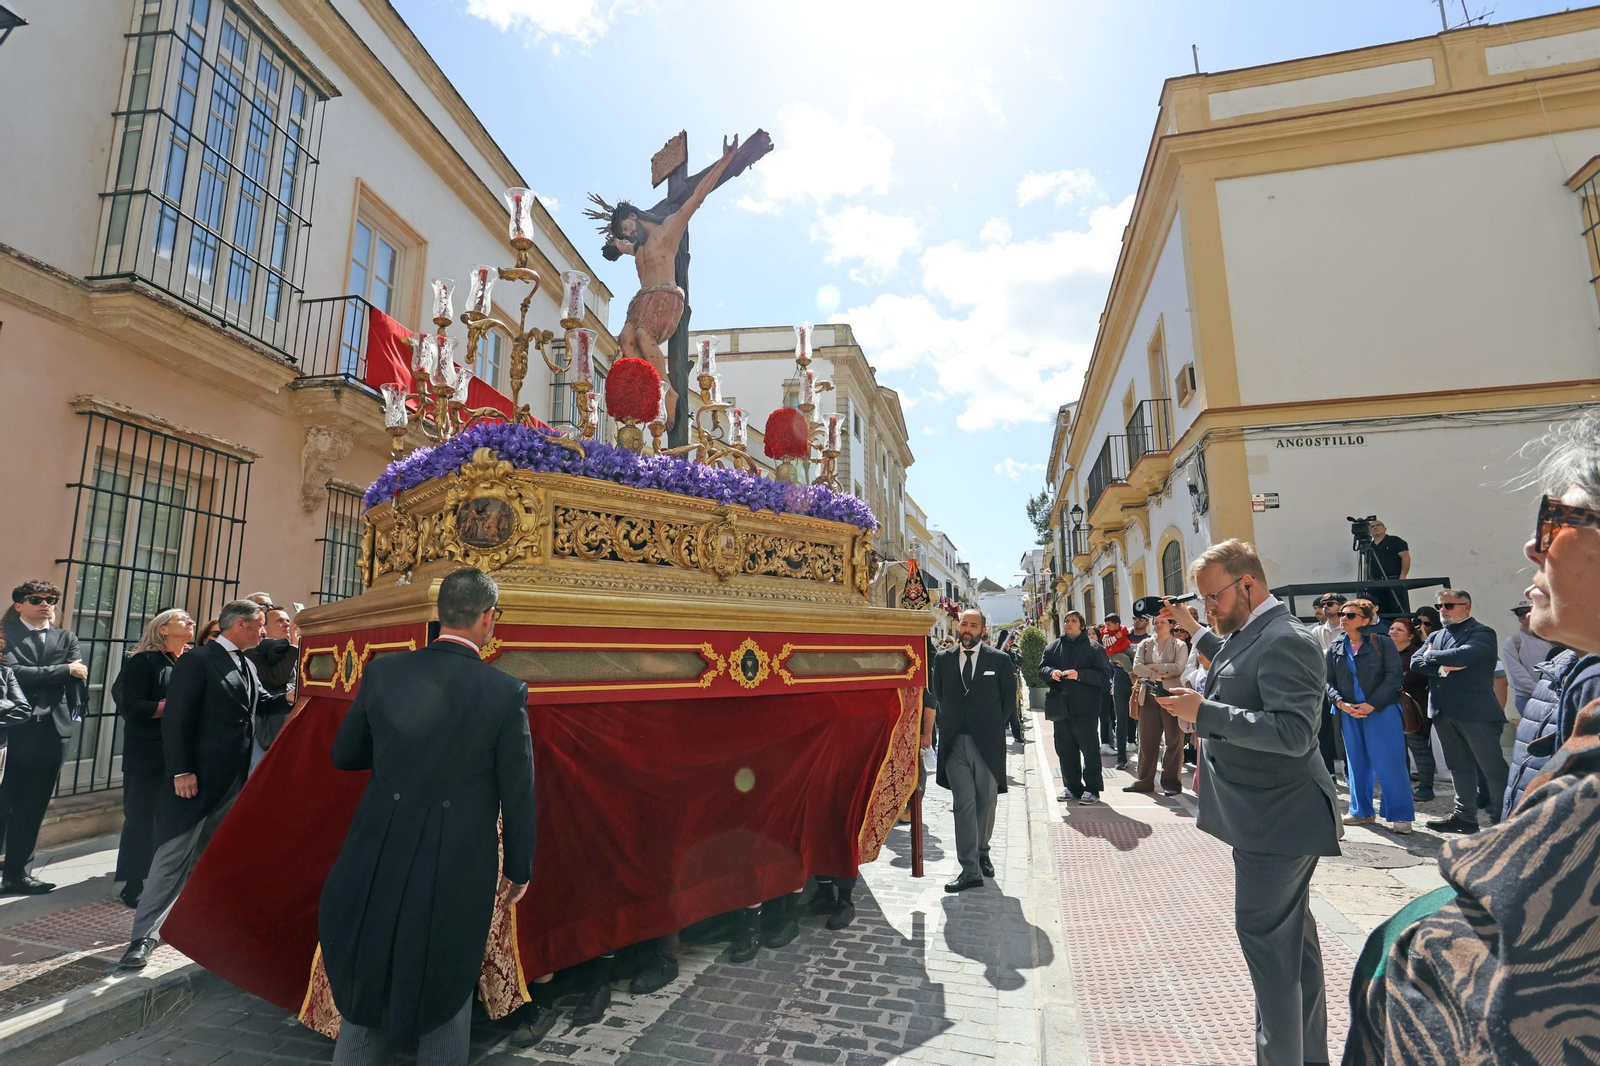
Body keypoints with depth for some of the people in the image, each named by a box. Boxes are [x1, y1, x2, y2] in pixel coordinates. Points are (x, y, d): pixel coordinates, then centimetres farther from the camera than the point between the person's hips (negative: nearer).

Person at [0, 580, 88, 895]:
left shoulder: (67, 638, 13)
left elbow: (77, 674, 2)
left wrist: (36, 676, -7)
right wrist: (63, 670, -10)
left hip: (52, 730, 4)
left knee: (32, 808, 10)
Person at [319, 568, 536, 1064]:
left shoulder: (383, 672, -7)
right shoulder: (507, 691, -16)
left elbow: (344, 755, 6)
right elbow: (517, 792, -9)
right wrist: (519, 867, 5)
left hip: (381, 855, 3)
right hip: (461, 867, -2)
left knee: (367, 981, 24)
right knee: (449, 989, 19)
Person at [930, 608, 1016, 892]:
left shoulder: (999, 660, 0)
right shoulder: (943, 660, 5)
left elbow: (1009, 697, 7)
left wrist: (993, 724, 5)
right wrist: (951, 722, 8)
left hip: (987, 741, 0)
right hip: (955, 742, 0)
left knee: (985, 802, 12)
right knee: (964, 805, -2)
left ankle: (981, 853, 34)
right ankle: (970, 870, 1)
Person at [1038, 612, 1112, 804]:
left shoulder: (1094, 648, 1)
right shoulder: (1053, 647, 13)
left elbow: (1104, 675, -6)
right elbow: (1041, 669, 12)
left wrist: (1080, 674, -18)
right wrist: (1051, 672, -10)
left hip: (1085, 707, -4)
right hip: (1060, 706, 4)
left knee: (1089, 748, -1)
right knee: (1065, 748, 10)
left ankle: (1092, 788, 9)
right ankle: (1072, 786, 20)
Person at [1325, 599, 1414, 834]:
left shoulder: (1382, 642, -4)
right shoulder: (1335, 648, 7)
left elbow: (1393, 676, -9)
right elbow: (1329, 681, 7)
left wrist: (1372, 704, -15)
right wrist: (1341, 703, -10)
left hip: (1382, 710, -4)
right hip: (1349, 713, 4)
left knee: (1389, 764, -3)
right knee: (1357, 763, 11)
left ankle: (1400, 815, 8)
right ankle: (1361, 811, 22)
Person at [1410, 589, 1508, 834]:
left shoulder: (1482, 633, -6)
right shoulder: (1435, 636, 15)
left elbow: (1461, 655, -23)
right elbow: (1416, 662, 3)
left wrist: (1431, 656, -6)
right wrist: (1442, 668, -13)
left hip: (1476, 711, -7)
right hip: (1444, 711, 7)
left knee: (1493, 767, 0)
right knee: (1459, 767, 15)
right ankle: (1465, 816, 23)